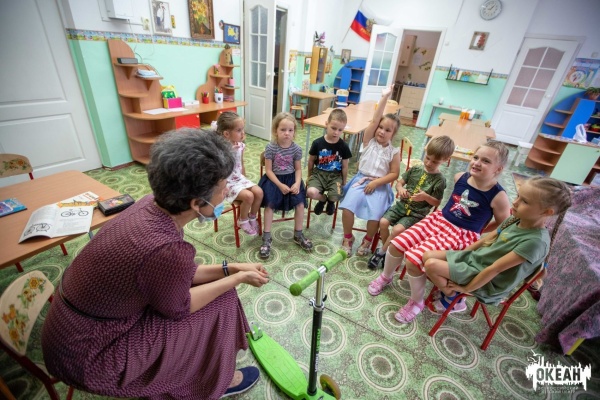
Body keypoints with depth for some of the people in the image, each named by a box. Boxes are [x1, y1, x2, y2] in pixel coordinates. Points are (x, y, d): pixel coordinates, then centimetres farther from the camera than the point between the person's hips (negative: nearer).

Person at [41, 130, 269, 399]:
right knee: (216, 308, -4)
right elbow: (177, 308, -17)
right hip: (86, 355, -6)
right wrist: (237, 278, -10)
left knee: (207, 286, 8)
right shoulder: (166, 250, -37)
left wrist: (230, 269, -2)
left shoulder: (154, 205, -14)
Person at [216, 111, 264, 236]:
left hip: (240, 178, 7)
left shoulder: (240, 145, -1)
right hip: (227, 182, -7)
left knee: (259, 192, -12)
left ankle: (252, 217, 12)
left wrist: (245, 180, 12)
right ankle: (243, 221, 5)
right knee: (248, 196, -24)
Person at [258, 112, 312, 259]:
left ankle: (298, 235, 8)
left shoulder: (297, 149, -4)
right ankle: (267, 237, -4)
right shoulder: (271, 148, -12)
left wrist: (297, 183, -15)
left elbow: (298, 169, 2)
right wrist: (280, 185, -19)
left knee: (300, 203, -12)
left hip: (291, 178, 2)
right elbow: (268, 170, -10)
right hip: (274, 179, -2)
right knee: (269, 205, -18)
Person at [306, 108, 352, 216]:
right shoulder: (318, 143, -8)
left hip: (335, 176, 0)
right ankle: (323, 199, 12)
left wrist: (344, 182, 8)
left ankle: (330, 201, 18)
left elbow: (344, 166, 2)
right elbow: (311, 160, 6)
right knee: (310, 192, -27)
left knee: (335, 197, -26)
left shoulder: (343, 146, -8)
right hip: (319, 173, 0)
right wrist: (310, 176, 14)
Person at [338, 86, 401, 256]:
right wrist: (384, 98, -7)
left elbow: (394, 174, -2)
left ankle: (367, 240, 13)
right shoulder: (369, 141, 2)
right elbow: (375, 119, -7)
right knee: (347, 207, -20)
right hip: (361, 180, 1)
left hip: (380, 186, 0)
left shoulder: (394, 152, 1)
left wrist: (376, 182, -14)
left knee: (375, 215, -19)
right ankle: (348, 238, 5)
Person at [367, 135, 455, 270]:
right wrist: (400, 189, -16)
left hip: (417, 213, -4)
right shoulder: (415, 169, 2)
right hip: (402, 205, 4)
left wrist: (425, 197, -23)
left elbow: (437, 202, -3)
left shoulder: (439, 180, -8)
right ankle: (388, 250, 8)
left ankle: (381, 252, -1)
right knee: (383, 222, -16)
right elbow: (399, 183, 8)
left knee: (398, 229, -26)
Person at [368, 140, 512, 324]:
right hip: (438, 220, 6)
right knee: (396, 245, -8)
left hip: (461, 235, -5)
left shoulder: (498, 196, -15)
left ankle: (416, 302, 4)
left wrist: (479, 236, 1)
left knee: (414, 259, -24)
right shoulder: (460, 177, -2)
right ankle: (385, 277, 23)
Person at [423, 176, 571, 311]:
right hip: (473, 258, 7)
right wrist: (459, 256, 6)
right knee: (428, 256, -5)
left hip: (488, 282, -7)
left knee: (432, 265, -21)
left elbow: (495, 269, -24)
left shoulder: (535, 241, -27)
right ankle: (450, 289, 11)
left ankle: (454, 300, 5)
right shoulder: (514, 220, -3)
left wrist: (466, 288, -17)